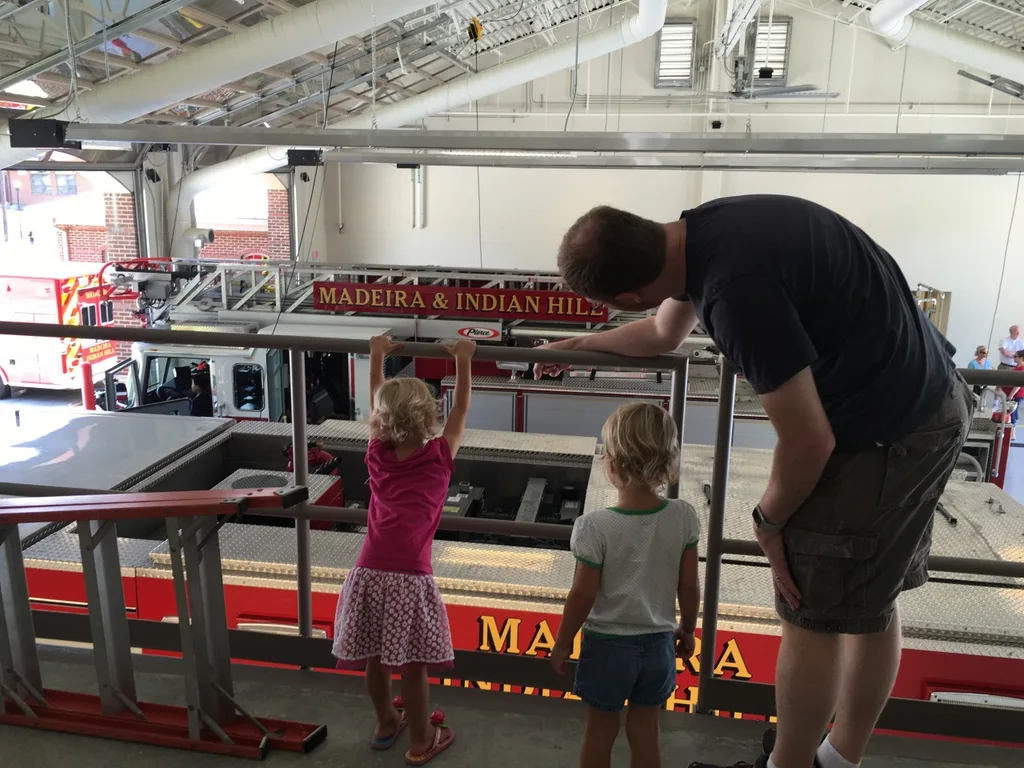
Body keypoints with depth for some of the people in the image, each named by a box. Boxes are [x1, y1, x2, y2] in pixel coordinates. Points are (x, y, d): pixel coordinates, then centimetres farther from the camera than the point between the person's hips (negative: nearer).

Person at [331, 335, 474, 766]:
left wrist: (377, 355, 34)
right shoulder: (438, 458, 3)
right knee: (412, 664, 9)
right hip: (409, 576, -4)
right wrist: (462, 361, 20)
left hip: (369, 571, 4)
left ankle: (386, 724, 41)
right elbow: (460, 410, 14)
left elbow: (377, 404, 25)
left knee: (373, 658, 19)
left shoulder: (378, 456, 12)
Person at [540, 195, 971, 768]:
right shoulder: (699, 232, -2)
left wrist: (769, 522, -5)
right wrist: (572, 347, 29)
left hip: (883, 431, -10)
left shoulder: (738, 287, -31)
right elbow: (663, 335, 19)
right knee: (872, 602, 20)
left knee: (815, 618, 5)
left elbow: (809, 442, -23)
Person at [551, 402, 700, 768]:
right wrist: (687, 629, 13)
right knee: (645, 731, 20)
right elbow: (689, 585, -5)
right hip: (658, 643, 3)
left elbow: (583, 595, -16)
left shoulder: (596, 526, -23)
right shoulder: (684, 517, -14)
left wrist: (562, 643, 0)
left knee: (600, 731, 17)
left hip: (607, 645, -3)